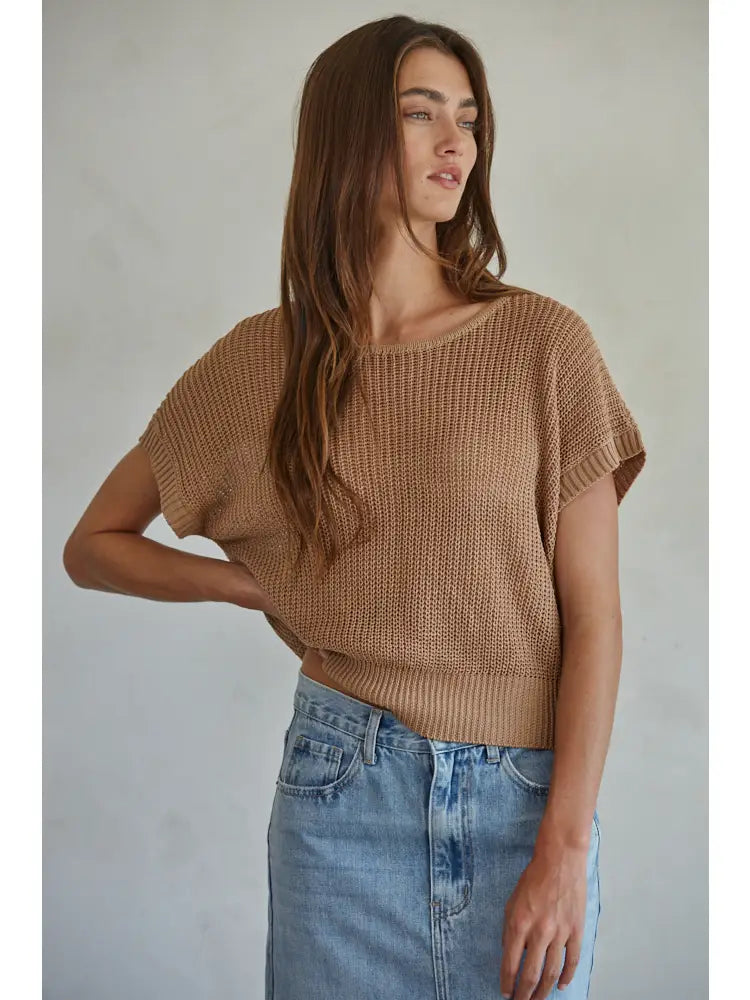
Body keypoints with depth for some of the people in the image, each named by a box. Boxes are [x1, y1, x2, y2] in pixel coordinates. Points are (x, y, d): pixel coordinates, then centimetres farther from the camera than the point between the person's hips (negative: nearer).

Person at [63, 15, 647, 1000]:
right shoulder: (261, 361, 0)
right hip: (344, 784, 1)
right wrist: (267, 587, -2)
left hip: (527, 797, 0)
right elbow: (93, 545, 11)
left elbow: (593, 615, -5)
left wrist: (567, 849, -10)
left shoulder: (543, 341, -5)